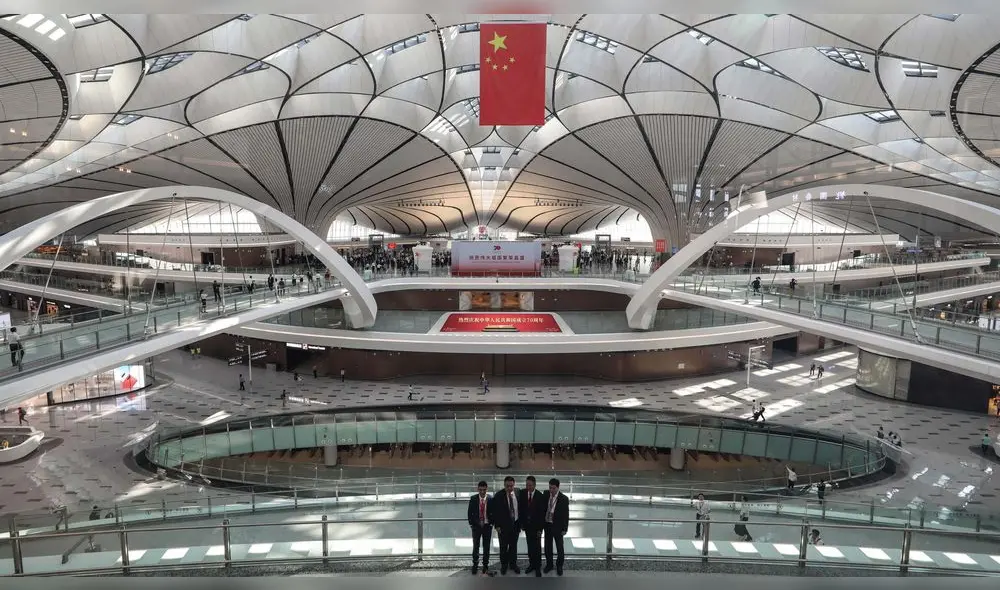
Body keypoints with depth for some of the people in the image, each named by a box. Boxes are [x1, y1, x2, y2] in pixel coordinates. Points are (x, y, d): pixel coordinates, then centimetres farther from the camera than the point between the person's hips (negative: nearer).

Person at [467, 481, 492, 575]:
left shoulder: (491, 499, -9)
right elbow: (470, 513, 0)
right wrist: (471, 524, -3)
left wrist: (492, 523, -6)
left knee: (486, 547, 9)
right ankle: (475, 565, 20)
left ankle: (485, 565, 22)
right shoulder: (473, 499, -7)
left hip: (487, 526, 0)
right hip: (476, 525, 0)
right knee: (475, 546, 6)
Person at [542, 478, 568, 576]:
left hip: (557, 526, -3)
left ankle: (559, 566, 31)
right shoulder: (545, 495, -7)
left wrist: (564, 529, -10)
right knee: (547, 546, 16)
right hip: (547, 525, 3)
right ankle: (549, 564, 35)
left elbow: (566, 515, -12)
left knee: (560, 548, 12)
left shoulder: (564, 499, -18)